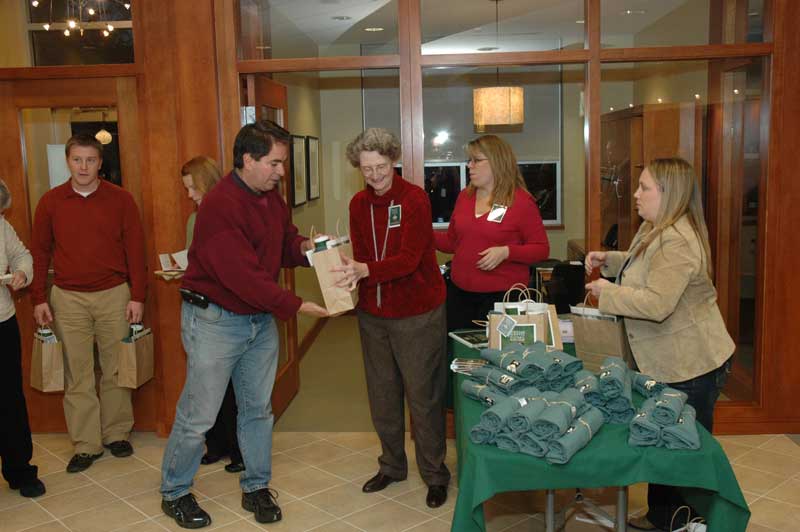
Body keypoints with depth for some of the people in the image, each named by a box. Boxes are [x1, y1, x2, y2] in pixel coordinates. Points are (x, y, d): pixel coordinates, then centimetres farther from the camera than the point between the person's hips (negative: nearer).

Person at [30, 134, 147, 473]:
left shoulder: (120, 200, 0)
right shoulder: (51, 201, 3)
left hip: (114, 295, -1)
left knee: (115, 369, 8)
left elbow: (135, 249, 0)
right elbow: (40, 252, 7)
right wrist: (39, 299, 2)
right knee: (77, 375, 4)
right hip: (68, 299, 1)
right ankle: (86, 445, 14)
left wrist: (137, 296, -4)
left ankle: (116, 434, 22)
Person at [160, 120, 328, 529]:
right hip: (215, 320, -7)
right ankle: (174, 494, 25)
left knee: (258, 409, 15)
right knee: (198, 415, 5)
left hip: (261, 319, 8)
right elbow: (242, 276, -28)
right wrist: (296, 306, -25)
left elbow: (285, 240, 17)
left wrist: (303, 247, -7)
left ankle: (256, 488, 31)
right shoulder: (219, 205, -23)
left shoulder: (272, 197, 4)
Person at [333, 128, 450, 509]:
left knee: (423, 396, 3)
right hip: (373, 313, 6)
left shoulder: (414, 199, -13)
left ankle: (435, 474, 20)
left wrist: (366, 270, -39)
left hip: (418, 313, -5)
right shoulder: (358, 204, 5)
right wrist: (350, 271, -18)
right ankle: (392, 465, 34)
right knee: (382, 395, 16)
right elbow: (361, 257, 4)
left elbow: (408, 259, -23)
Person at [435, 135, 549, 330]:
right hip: (460, 292, 5)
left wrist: (506, 252, -21)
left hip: (503, 294, -5)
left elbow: (541, 249, -7)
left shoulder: (522, 201, -7)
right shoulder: (464, 196, 9)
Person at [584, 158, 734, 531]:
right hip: (666, 362, 11)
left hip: (690, 366, -11)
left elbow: (656, 304, -33)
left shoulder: (677, 241, -26)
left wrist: (606, 293, -20)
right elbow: (644, 266, 26)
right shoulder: (654, 229, 8)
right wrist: (608, 260, 8)